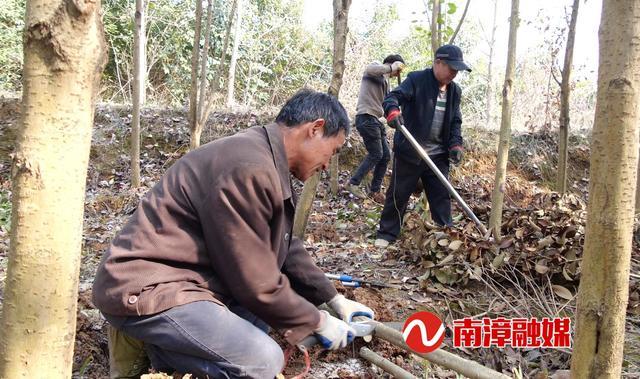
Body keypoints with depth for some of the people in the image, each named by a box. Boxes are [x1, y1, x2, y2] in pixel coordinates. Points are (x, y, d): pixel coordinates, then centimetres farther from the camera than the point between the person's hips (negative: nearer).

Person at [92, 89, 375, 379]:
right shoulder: (249, 171, -26)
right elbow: (257, 283, -19)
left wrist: (335, 300, 19)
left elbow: (284, 247, 18)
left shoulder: (263, 160, 8)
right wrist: (318, 321, -4)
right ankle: (158, 344, -3)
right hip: (147, 291, -11)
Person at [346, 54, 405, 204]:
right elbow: (369, 70, -30)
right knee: (376, 154, -7)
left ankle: (375, 190, 16)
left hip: (375, 120, 9)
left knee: (385, 156, 8)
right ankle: (353, 183, 3)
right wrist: (391, 68, -18)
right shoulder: (376, 69, -4)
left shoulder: (385, 80, 22)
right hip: (366, 118, -9)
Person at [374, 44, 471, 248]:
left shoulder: (455, 91, 10)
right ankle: (386, 234, 17)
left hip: (438, 155, 5)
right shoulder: (416, 79, -9)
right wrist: (392, 110, -45)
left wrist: (456, 144, 0)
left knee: (442, 195, 8)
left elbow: (455, 121, 16)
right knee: (398, 194, 4)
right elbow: (394, 96, -22)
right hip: (409, 152, -5)